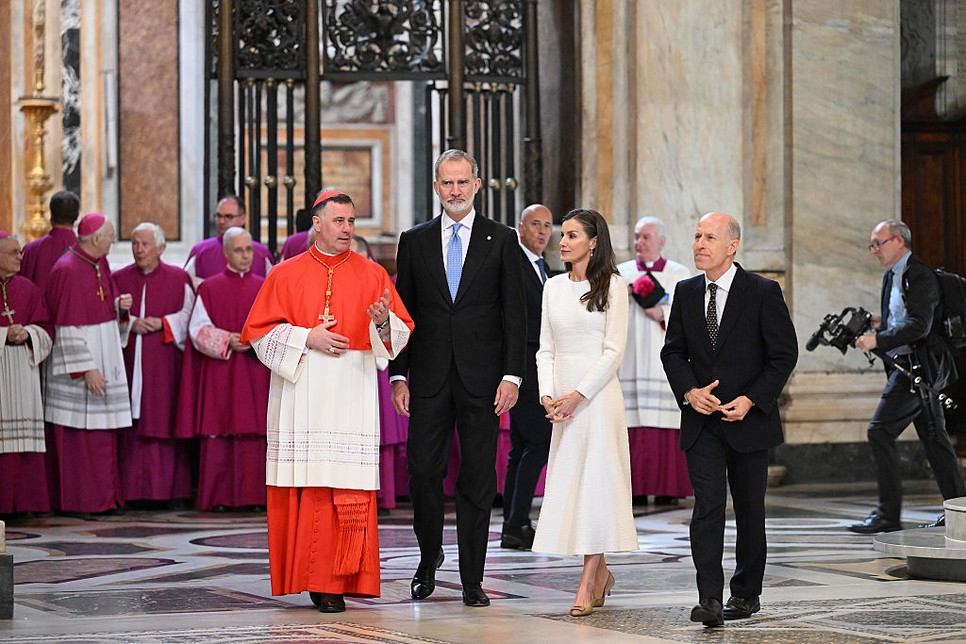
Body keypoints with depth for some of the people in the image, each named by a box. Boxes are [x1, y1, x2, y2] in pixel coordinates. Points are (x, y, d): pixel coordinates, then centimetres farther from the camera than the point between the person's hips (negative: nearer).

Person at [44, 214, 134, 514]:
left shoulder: (100, 264, 10)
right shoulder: (68, 270, -16)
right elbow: (68, 327, -19)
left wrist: (121, 305, -1)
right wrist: (86, 369, -21)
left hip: (105, 360, 9)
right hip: (77, 363, -9)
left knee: (103, 433, 11)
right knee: (77, 436, -4)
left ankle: (102, 496, 16)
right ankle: (78, 500, 1)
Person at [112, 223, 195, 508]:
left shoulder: (179, 278, 5)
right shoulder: (119, 279, 9)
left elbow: (188, 314, 1)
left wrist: (162, 323, -13)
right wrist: (131, 324, -11)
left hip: (166, 362, -1)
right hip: (131, 359, 1)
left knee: (167, 424, -3)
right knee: (133, 426, -2)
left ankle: (174, 490, 1)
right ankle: (134, 489, 1)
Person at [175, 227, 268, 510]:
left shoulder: (264, 288, 11)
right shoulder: (209, 288, 6)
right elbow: (198, 329, 1)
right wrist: (227, 341, -13)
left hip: (255, 377, 2)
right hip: (219, 375, -2)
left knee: (254, 434, -3)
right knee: (218, 433, -5)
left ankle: (253, 495, 0)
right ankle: (217, 497, -2)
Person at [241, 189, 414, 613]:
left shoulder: (373, 275, 10)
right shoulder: (285, 275, 9)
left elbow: (403, 331, 6)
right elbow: (258, 331, 5)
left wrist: (384, 322, -16)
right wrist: (306, 338, -8)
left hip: (351, 394, 0)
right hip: (301, 396, 0)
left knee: (348, 490, -9)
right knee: (304, 489, -2)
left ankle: (336, 582, -7)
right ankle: (307, 576, 9)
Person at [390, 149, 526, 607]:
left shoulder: (501, 240, 4)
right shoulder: (414, 241, 9)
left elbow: (515, 314, 2)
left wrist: (511, 376, -6)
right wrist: (398, 376, 2)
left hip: (482, 378, -1)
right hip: (430, 378, 1)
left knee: (478, 478, 1)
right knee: (423, 471, -1)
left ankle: (472, 579, 7)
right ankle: (429, 557, 22)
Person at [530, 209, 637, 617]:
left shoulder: (612, 286, -3)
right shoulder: (554, 287, 12)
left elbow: (613, 352, -8)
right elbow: (546, 348, 11)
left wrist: (578, 395, -14)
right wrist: (547, 394, -4)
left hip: (597, 395, -6)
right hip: (562, 397, 6)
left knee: (595, 482, -7)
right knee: (568, 482, 5)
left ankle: (588, 585, -8)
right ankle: (600, 573, 19)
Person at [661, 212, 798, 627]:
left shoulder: (762, 293, -6)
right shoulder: (685, 293, 6)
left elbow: (784, 355, -6)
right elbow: (673, 351, 10)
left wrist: (750, 400, -15)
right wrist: (689, 391, -8)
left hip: (748, 419, -2)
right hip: (701, 420, 2)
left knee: (749, 510, 10)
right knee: (707, 506, -11)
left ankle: (746, 593, 25)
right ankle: (709, 599, -17)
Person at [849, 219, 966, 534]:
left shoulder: (920, 275, -13)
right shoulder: (891, 277, 17)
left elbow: (919, 326, -23)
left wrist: (878, 340, -25)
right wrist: (881, 323, 6)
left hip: (919, 363, -10)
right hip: (907, 364, 10)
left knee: (880, 431, -14)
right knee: (933, 436, 12)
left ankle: (888, 513, -13)